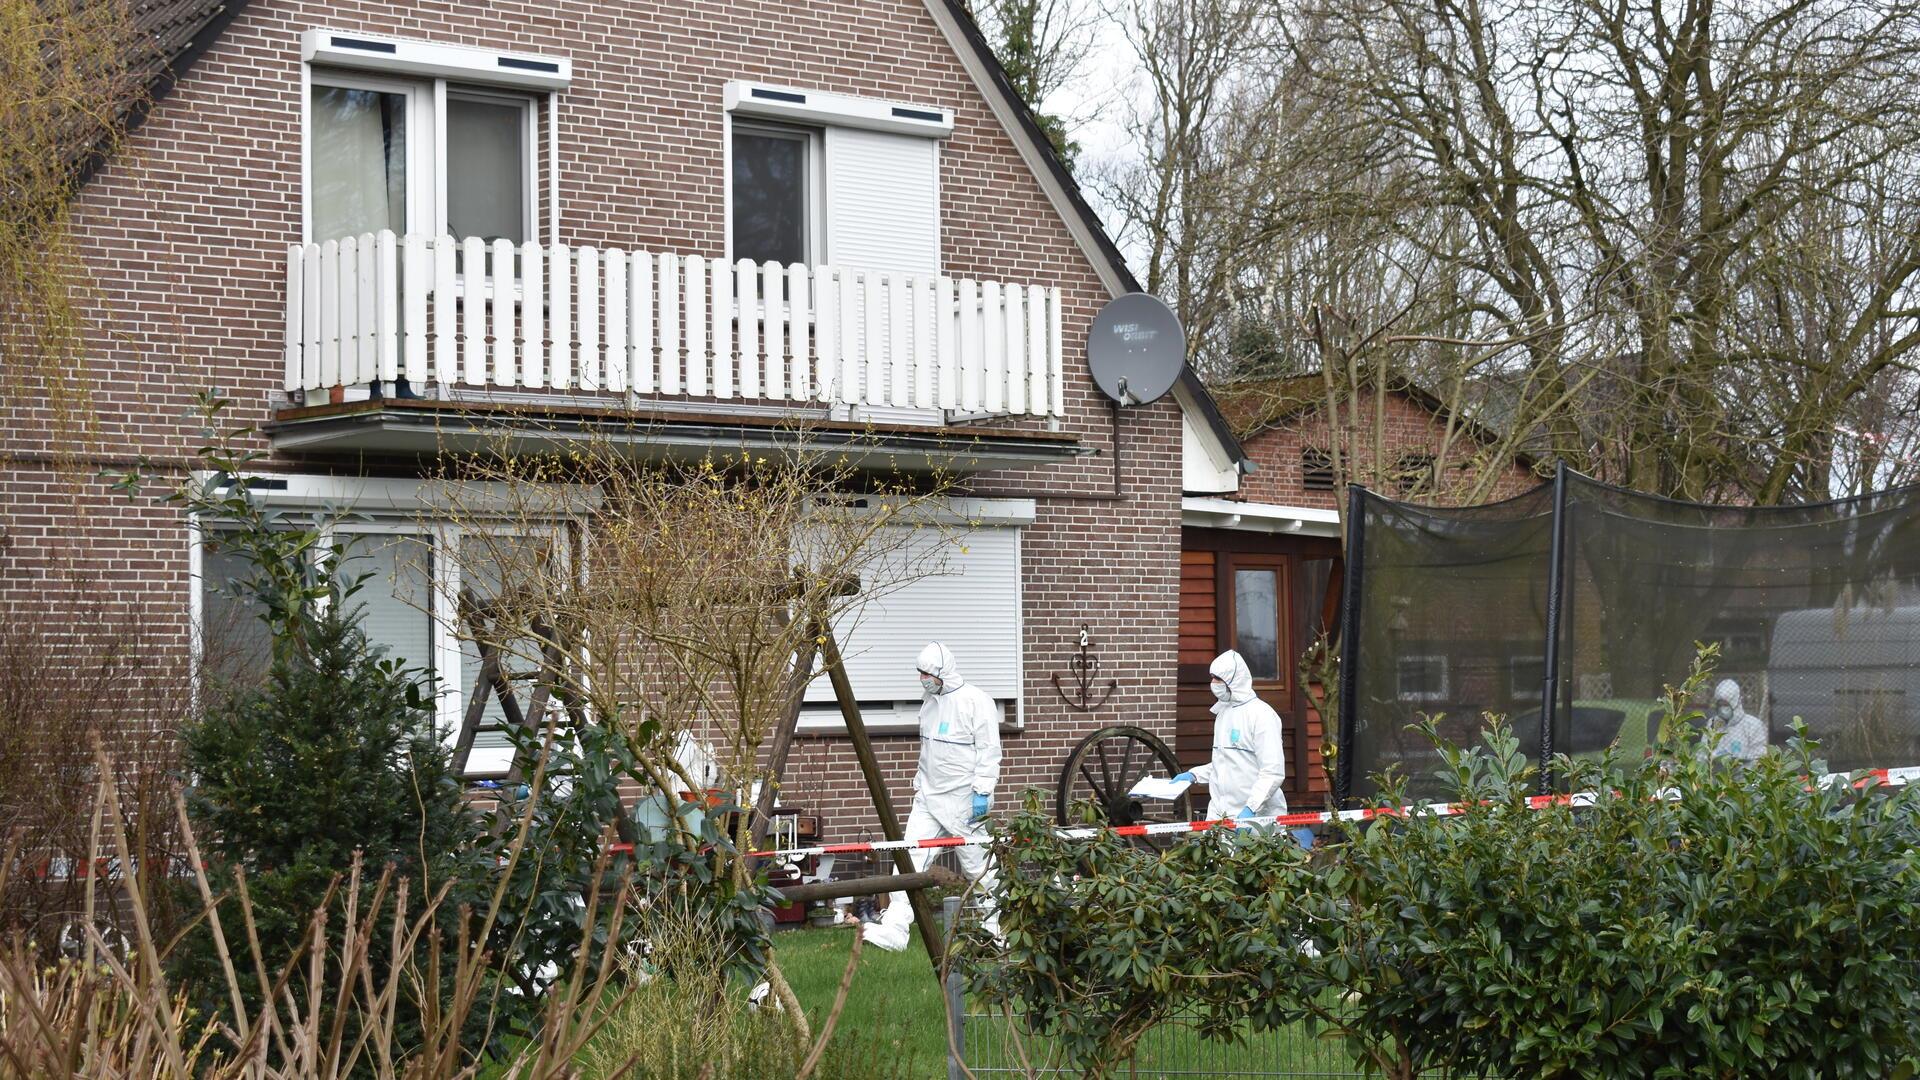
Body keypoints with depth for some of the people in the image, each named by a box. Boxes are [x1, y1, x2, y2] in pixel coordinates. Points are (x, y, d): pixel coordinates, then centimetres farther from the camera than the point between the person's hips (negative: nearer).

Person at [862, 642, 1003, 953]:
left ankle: (996, 927, 21)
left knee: (977, 864, 3)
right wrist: (920, 782, 22)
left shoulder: (975, 701, -12)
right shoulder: (930, 702, 13)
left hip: (963, 800, -7)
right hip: (928, 796, 7)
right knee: (911, 856, -6)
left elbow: (989, 751, -14)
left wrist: (982, 791, -18)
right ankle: (894, 929, -11)